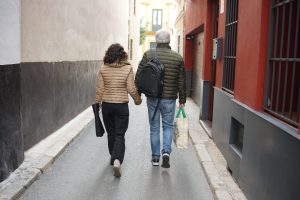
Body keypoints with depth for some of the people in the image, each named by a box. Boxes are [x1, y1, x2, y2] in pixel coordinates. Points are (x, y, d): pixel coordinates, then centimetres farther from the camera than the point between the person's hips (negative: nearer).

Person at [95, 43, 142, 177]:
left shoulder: (103, 69, -4)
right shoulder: (128, 69, -10)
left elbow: (99, 89, -3)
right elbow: (131, 89, -9)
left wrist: (97, 104, 8)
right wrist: (138, 100, 9)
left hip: (107, 105, 2)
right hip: (122, 106, -2)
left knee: (111, 133, 18)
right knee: (120, 134, 4)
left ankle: (113, 157, 35)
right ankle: (117, 160, -14)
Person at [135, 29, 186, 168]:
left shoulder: (148, 54, -5)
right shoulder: (178, 58, -1)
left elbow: (139, 75, -4)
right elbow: (181, 81, 1)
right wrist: (182, 100, 10)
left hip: (152, 98, 0)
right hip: (169, 99, 0)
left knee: (154, 128, 12)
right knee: (168, 126, 16)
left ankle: (155, 158, 20)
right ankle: (166, 152, -2)